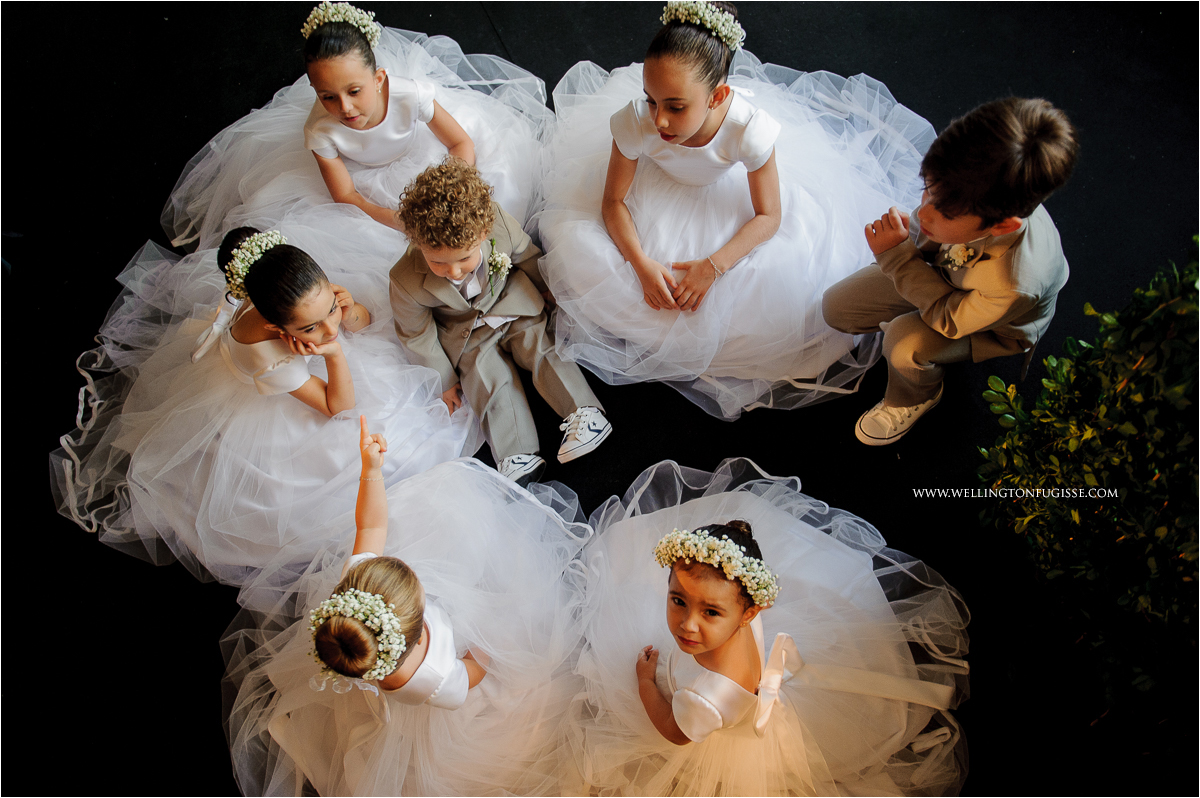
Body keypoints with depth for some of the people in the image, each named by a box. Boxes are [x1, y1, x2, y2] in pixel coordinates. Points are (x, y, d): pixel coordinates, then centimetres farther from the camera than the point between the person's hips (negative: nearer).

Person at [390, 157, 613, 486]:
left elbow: (527, 257, -6)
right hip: (464, 332, -1)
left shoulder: (502, 227, -31)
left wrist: (546, 291, 13)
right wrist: (445, 379, -3)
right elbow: (417, 335, -15)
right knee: (489, 375, -14)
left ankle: (584, 413, -10)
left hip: (511, 303, 2)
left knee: (540, 344, -14)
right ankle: (518, 457, -12)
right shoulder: (406, 282, -34)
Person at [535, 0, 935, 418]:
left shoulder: (749, 128, -40)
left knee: (785, 274, -16)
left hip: (726, 187, -1)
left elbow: (768, 216, -25)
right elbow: (613, 200, -21)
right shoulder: (634, 122, -37)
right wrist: (642, 264, -36)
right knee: (578, 247, -14)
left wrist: (713, 266, -36)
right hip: (658, 185, 1)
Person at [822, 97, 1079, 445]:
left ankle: (916, 398, 3)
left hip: (993, 328, -4)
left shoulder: (1013, 285, -48)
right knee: (836, 308, -2)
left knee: (905, 344, -31)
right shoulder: (971, 188, -35)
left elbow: (949, 318, -28)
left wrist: (898, 255, -33)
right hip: (943, 272, 5)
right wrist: (913, 241, -19)